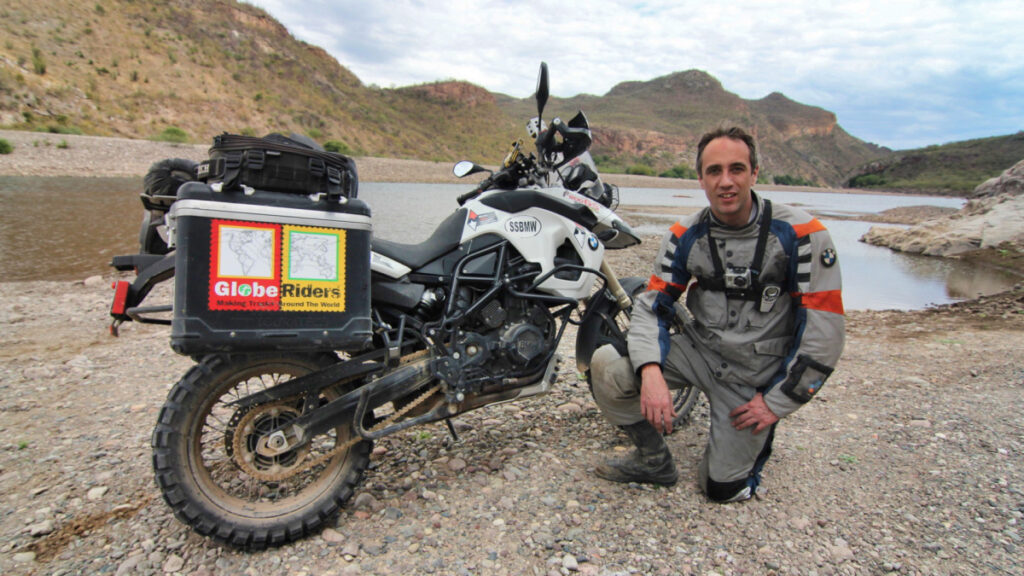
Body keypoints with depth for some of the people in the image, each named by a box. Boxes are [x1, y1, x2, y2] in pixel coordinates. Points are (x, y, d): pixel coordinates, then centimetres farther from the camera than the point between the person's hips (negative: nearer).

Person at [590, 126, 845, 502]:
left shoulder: (799, 234, -16)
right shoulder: (686, 236, -6)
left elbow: (824, 327, -14)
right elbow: (652, 305, -7)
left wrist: (777, 403, -11)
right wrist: (651, 372, -27)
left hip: (756, 376, -2)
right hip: (699, 349, 3)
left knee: (722, 488, 1)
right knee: (606, 365, -21)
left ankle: (758, 436, 34)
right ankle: (654, 461, 4)